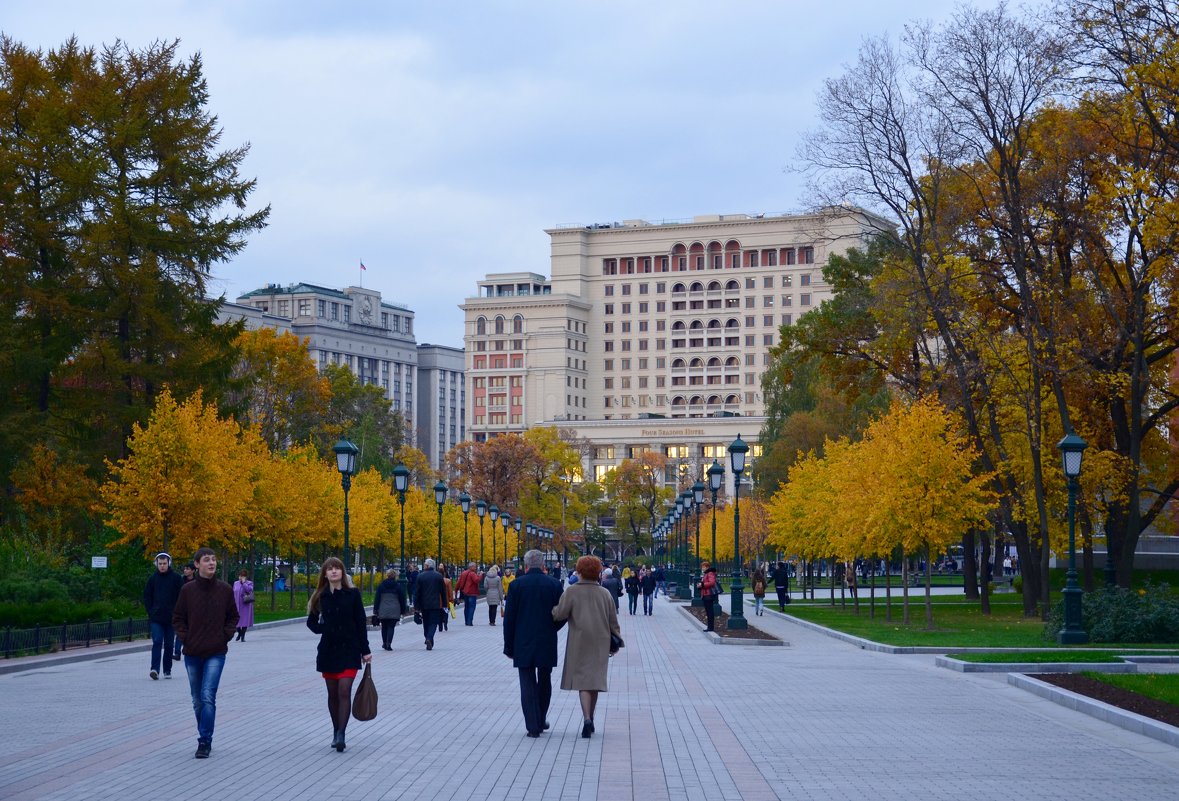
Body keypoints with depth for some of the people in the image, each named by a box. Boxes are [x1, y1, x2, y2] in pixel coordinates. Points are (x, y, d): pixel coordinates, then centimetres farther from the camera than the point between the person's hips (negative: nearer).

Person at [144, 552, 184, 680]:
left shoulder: (176, 578, 0)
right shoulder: (153, 578, 5)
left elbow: (182, 597, 1)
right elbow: (147, 596, 11)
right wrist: (150, 612, 1)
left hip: (171, 618, 0)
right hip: (156, 618, 0)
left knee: (169, 644, 7)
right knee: (157, 642, -12)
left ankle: (167, 670, 15)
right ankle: (155, 669, -17)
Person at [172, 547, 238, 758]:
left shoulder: (225, 589, -1)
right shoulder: (188, 590, -2)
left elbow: (233, 617, 10)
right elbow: (177, 618, 6)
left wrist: (226, 636, -2)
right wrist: (185, 638, -4)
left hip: (216, 653, -2)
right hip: (192, 653, 2)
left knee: (208, 697, -13)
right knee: (198, 700, 10)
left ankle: (204, 741, -8)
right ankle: (205, 739, 24)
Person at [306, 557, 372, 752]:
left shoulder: (352, 594, -3)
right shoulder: (321, 596, 3)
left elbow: (361, 623, -1)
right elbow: (312, 621, 17)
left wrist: (365, 650, -2)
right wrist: (322, 629, -2)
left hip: (349, 649, -3)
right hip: (328, 650, 3)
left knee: (344, 691, -12)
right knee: (333, 693, 9)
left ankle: (340, 734, -16)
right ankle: (336, 733, 20)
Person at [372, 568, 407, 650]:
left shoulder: (381, 586, 3)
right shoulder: (398, 586, 0)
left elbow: (377, 599, 3)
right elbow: (402, 599, 3)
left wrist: (375, 610, 6)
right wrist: (403, 611, 10)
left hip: (383, 611, 1)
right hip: (394, 611, -1)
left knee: (384, 627, 15)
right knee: (391, 627, 0)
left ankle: (384, 643, 21)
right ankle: (388, 644, -13)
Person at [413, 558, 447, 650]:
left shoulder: (420, 576, -4)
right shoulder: (439, 576, -1)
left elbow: (416, 592, -3)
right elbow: (443, 591, 3)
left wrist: (416, 606, 1)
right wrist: (444, 604, 10)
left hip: (424, 604, 1)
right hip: (435, 604, -1)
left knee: (426, 623, 14)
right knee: (433, 623, -1)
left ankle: (428, 640, 21)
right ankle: (429, 638, -23)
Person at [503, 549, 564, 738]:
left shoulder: (516, 585, -6)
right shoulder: (554, 584, -2)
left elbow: (509, 618, -4)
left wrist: (509, 646, 3)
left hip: (523, 644, -2)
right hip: (547, 644, 2)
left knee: (528, 684, 2)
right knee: (544, 683, 17)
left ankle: (532, 726, -3)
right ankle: (541, 721, 26)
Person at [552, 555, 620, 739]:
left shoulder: (572, 592, -7)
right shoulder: (605, 593, 5)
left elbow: (559, 615, -12)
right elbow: (613, 622, 8)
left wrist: (552, 609, 10)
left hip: (579, 643, -4)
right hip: (601, 644, 4)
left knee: (582, 680, -3)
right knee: (595, 679, 13)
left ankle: (587, 719, -20)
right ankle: (590, 720, 22)